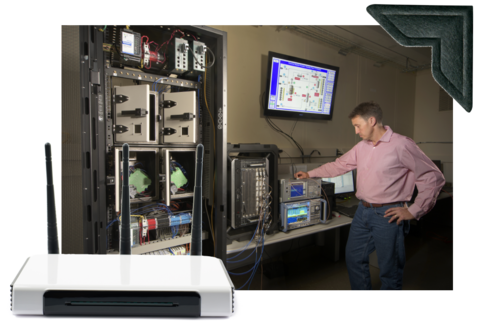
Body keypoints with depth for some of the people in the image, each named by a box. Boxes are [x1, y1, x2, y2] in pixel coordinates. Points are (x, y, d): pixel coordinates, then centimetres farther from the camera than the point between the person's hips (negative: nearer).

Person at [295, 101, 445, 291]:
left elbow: (433, 178, -11)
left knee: (389, 270, 7)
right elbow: (339, 165, 19)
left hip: (387, 215, -7)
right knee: (353, 258, 18)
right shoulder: (361, 147, 8)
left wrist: (414, 211, -11)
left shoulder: (402, 145, -13)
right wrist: (310, 174, 22)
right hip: (362, 211, 7)